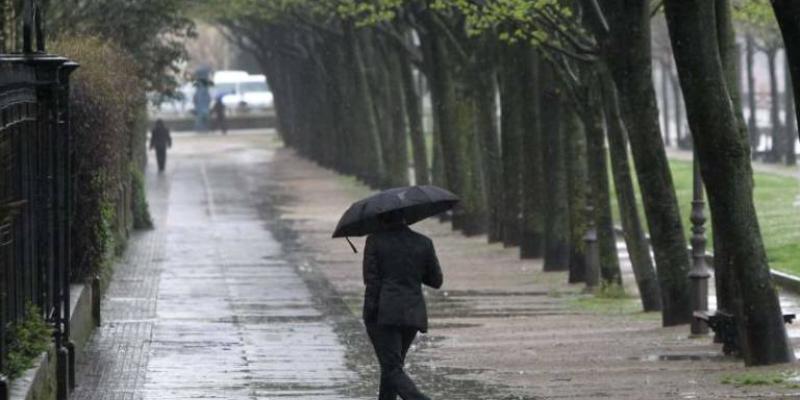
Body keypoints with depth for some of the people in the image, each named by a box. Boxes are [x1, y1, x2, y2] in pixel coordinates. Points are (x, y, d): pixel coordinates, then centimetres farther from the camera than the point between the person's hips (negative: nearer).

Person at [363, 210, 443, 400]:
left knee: (393, 370, -8)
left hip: (383, 312, -4)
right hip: (413, 313, 4)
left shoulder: (375, 241, -3)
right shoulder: (423, 243, 6)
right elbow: (436, 281, 12)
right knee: (393, 365, 21)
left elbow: (371, 279, -8)